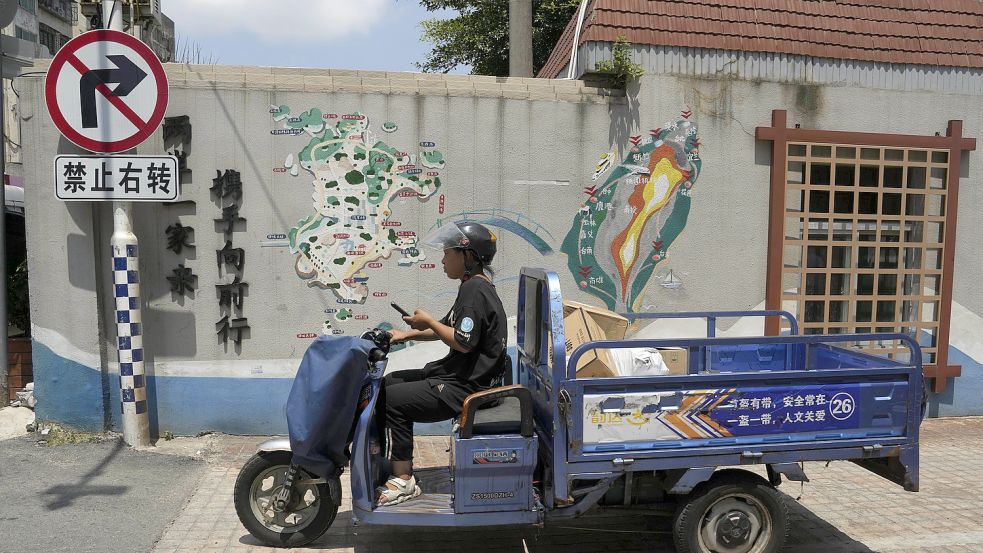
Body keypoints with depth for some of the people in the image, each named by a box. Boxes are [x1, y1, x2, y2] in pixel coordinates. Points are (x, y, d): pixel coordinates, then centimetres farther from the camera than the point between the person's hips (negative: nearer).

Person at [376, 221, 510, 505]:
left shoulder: (474, 290, -19)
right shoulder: (475, 287, 15)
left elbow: (463, 342, -25)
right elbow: (450, 329, 23)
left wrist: (428, 321, -12)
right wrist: (408, 334, 13)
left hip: (466, 386, -11)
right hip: (460, 375, 11)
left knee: (392, 399, -15)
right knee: (389, 382, 16)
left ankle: (404, 481, -5)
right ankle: (394, 463, 21)